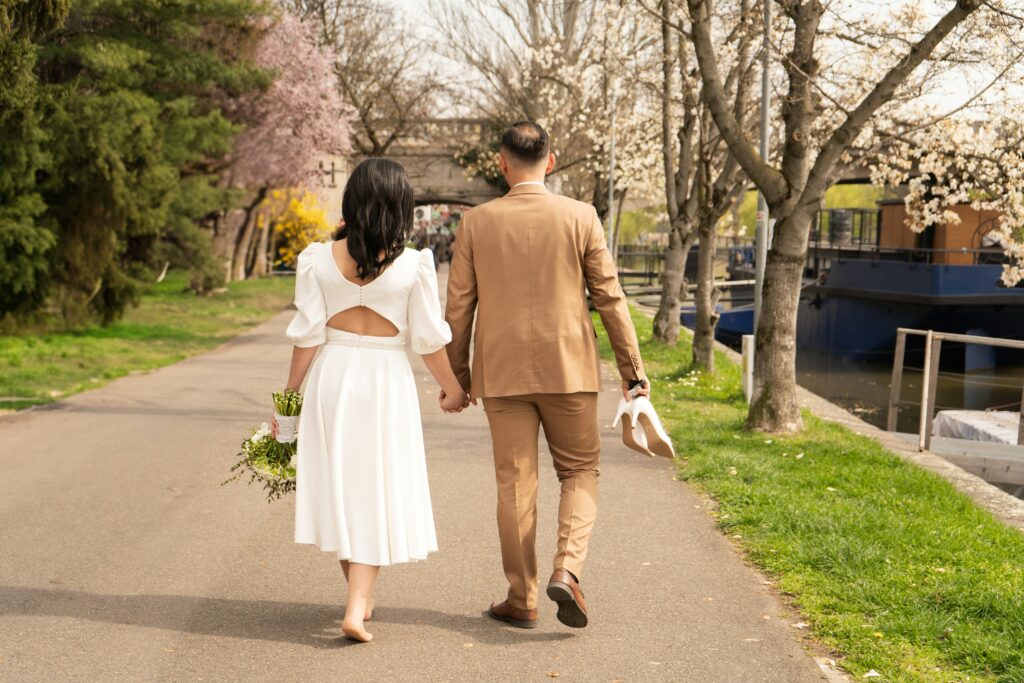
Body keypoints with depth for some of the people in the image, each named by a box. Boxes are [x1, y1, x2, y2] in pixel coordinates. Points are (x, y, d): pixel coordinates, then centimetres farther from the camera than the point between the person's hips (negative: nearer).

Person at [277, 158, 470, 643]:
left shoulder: (318, 259, -5)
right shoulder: (413, 265, -9)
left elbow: (308, 335, -3)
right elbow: (428, 338, -3)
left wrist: (289, 394, 8)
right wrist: (451, 387, 12)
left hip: (331, 376, 2)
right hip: (387, 383, -2)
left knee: (340, 484, 15)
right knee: (376, 493, 5)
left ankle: (360, 597, 29)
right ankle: (357, 607, -4)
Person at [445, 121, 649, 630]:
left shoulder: (476, 222, -1)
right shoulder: (580, 217, -3)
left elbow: (458, 307, 2)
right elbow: (610, 297, -2)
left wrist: (456, 375, 13)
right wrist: (632, 369, 5)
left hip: (501, 373, 1)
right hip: (568, 370, -1)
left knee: (515, 484, 8)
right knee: (579, 472, 13)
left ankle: (522, 601, 13)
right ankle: (567, 570, -7)